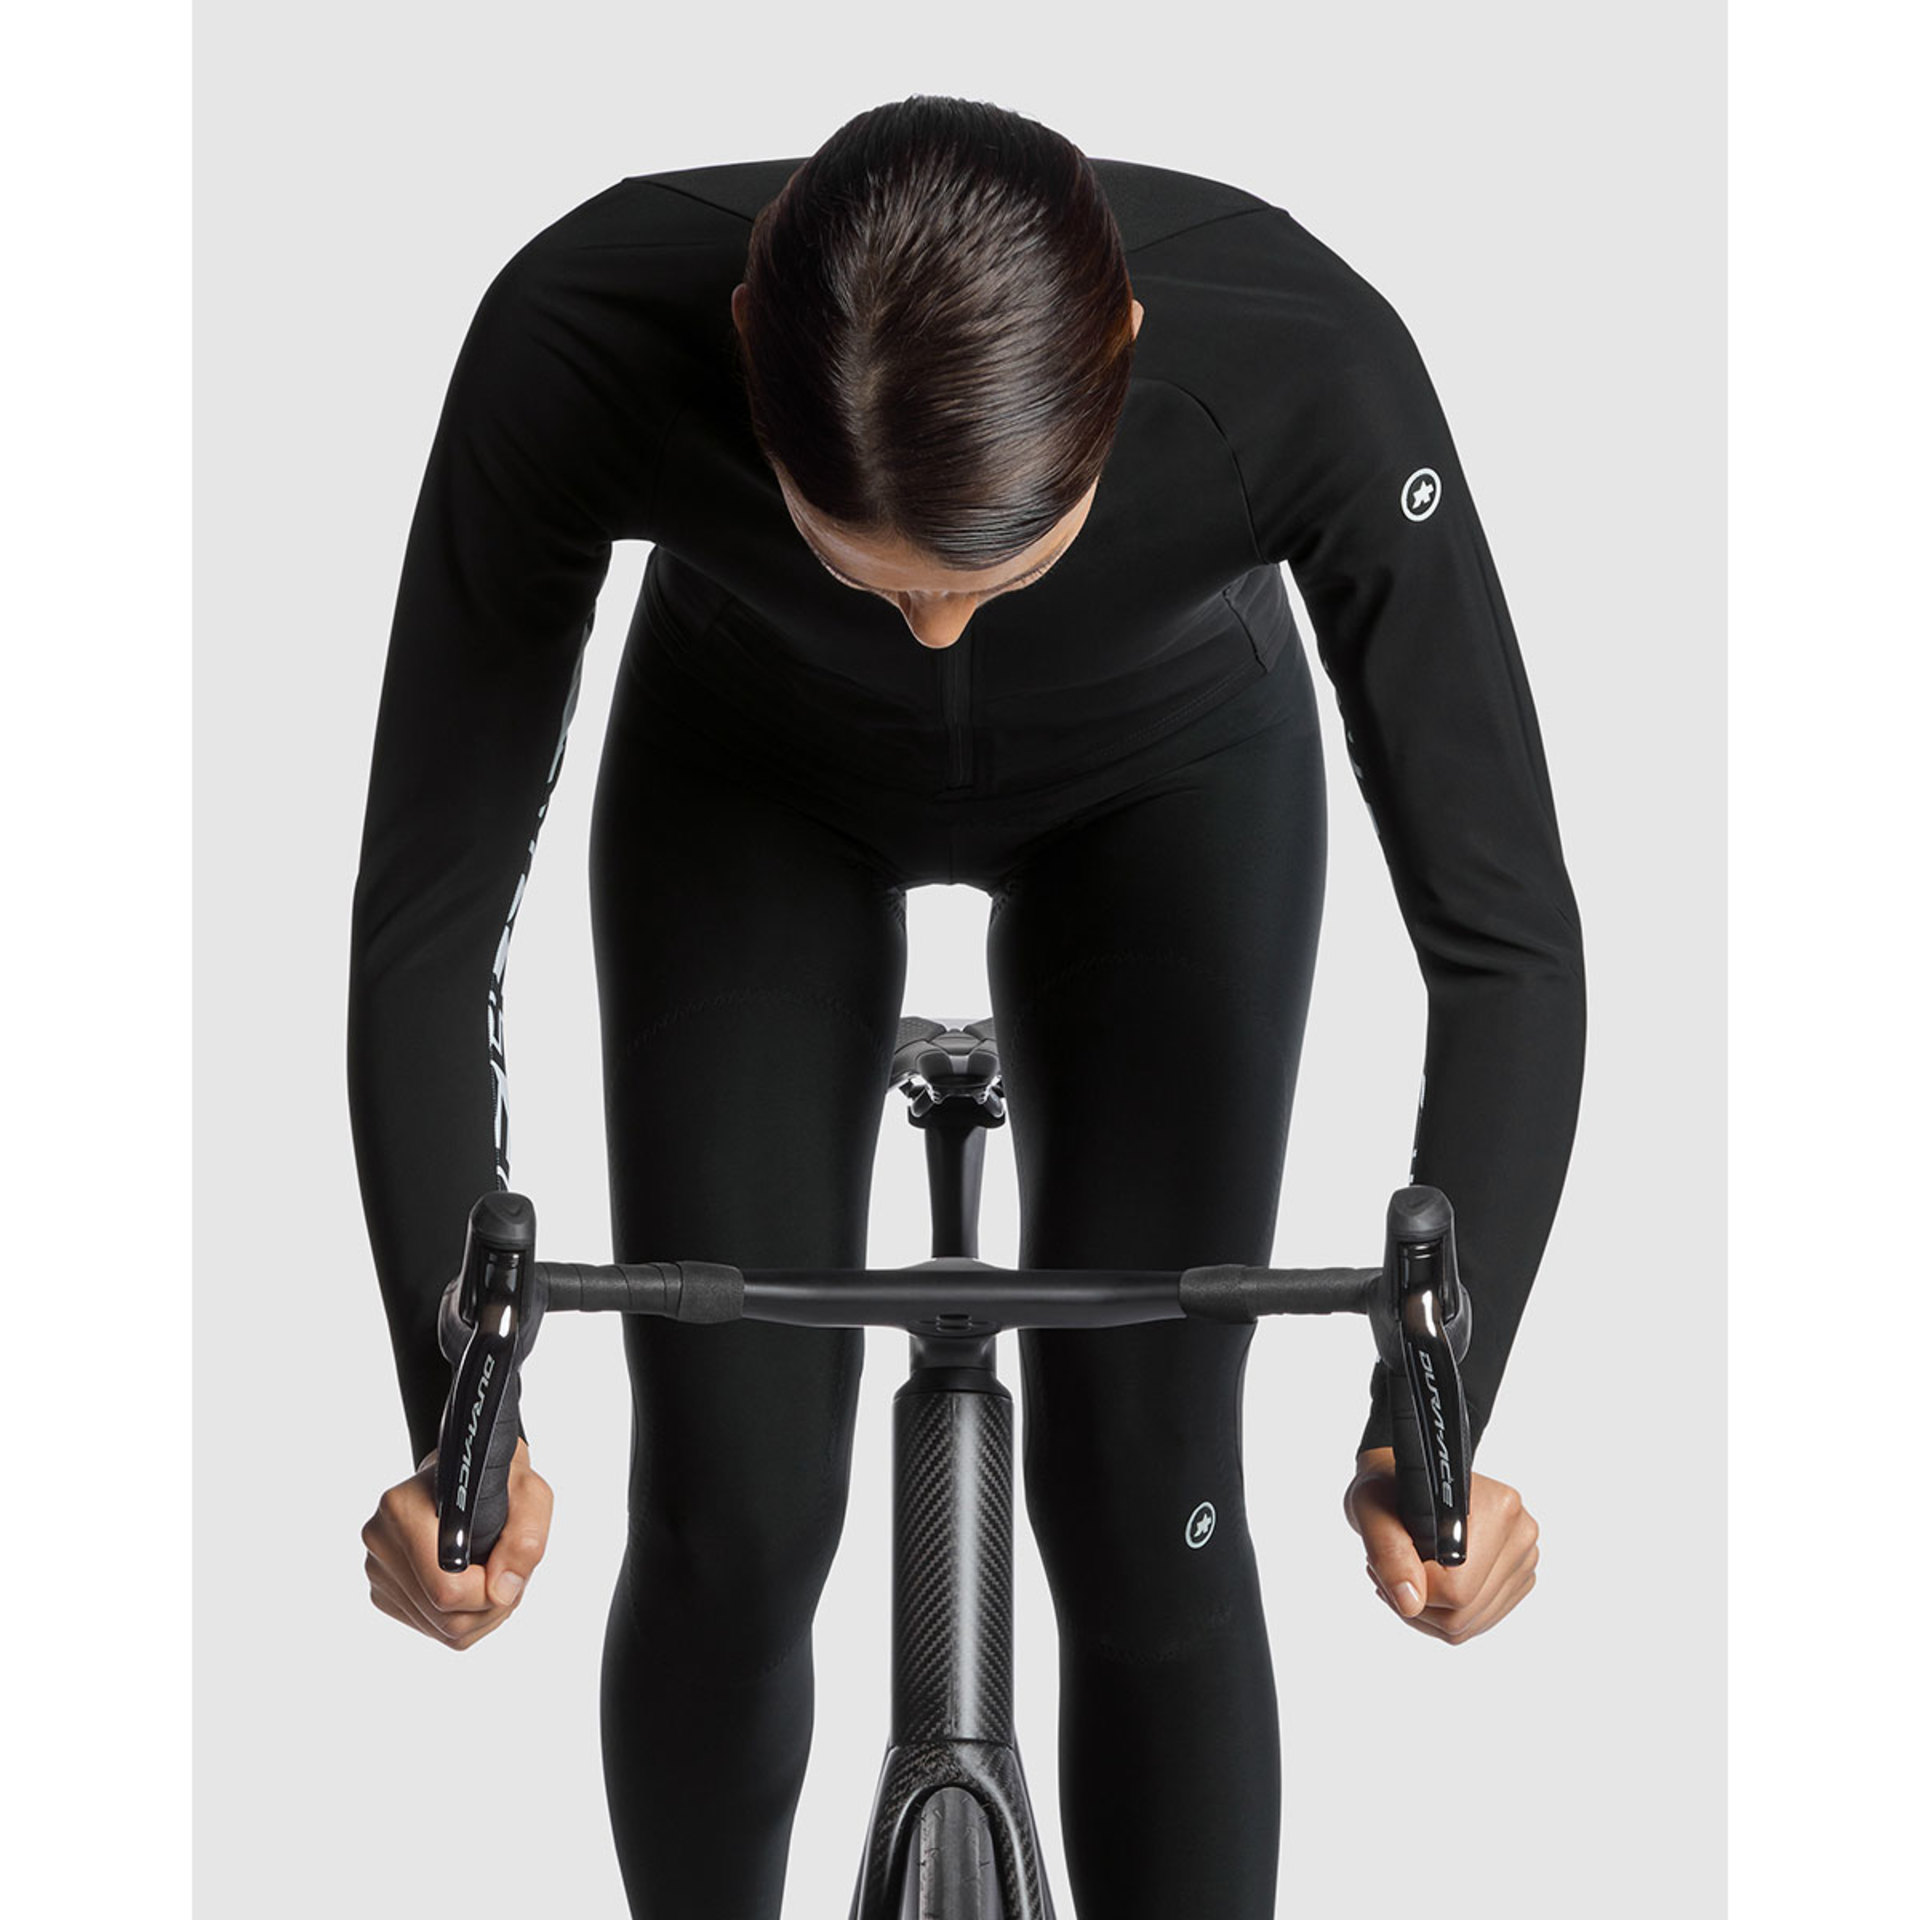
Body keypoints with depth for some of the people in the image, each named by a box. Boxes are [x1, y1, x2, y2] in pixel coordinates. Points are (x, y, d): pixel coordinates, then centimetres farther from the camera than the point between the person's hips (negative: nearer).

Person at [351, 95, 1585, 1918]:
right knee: (729, 1513, -4)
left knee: (1141, 1500, -7)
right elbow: (428, 914, -31)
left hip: (1171, 769, 0)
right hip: (753, 774, 1)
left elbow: (1505, 936, -34)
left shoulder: (1303, 360, -42)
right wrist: (459, 1425, -39)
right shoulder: (583, 339, -41)